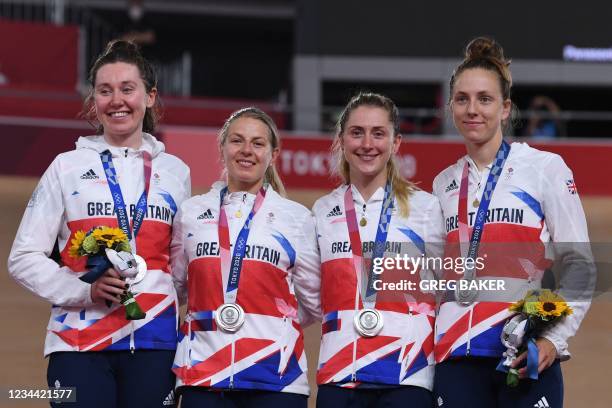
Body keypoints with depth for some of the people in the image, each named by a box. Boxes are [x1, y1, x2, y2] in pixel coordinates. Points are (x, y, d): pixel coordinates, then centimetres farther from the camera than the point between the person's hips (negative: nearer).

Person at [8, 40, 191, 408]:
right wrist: (84, 291, -13)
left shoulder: (174, 171, 13)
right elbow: (24, 259, 2)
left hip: (154, 342, 2)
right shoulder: (68, 167, 6)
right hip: (79, 342, -2)